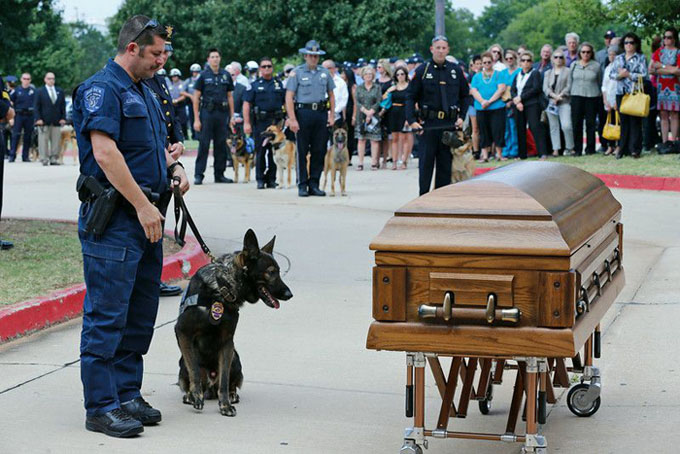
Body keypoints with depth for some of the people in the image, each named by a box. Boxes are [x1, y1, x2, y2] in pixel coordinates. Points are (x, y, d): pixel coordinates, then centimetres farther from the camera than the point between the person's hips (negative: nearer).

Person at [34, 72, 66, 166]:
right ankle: (44, 159, -3)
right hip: (44, 122, -3)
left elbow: (63, 106, 14)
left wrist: (63, 118, 3)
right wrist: (38, 119, -9)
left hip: (57, 122, 3)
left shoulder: (60, 91, 14)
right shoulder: (40, 92, 5)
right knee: (43, 141, -6)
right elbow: (36, 107, 2)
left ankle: (54, 159, 5)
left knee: (56, 141, 0)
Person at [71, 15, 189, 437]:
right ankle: (101, 407, -3)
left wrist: (175, 166, 9)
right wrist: (143, 206, -21)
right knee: (107, 315, -7)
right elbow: (105, 153, -21)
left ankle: (128, 394, 22)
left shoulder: (144, 93, 19)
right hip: (113, 219, -10)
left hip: (146, 217, 10)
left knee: (141, 313, 13)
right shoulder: (102, 89, -11)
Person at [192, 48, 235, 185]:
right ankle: (198, 175, -2)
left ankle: (219, 174, 14)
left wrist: (232, 116, 8)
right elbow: (196, 98, -1)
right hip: (207, 113, -3)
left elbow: (230, 96, 14)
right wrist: (196, 119, -7)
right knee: (204, 144, -4)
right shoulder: (203, 75, 1)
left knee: (221, 145, 6)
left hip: (222, 113, 3)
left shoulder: (226, 75, 10)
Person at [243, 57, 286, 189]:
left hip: (276, 122, 2)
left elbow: (286, 102, 14)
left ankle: (271, 179, 10)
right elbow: (246, 104, 0)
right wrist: (246, 123, -8)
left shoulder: (279, 84, 13)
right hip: (260, 122, -2)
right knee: (260, 151, -1)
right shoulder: (255, 85, 5)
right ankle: (260, 179, 5)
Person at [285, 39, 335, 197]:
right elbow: (289, 97, -5)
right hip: (303, 113, -3)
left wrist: (332, 115, 8)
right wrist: (292, 119, -12)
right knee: (302, 151, 0)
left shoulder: (324, 72, 12)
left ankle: (314, 184, 11)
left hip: (321, 114, 3)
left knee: (319, 151, 4)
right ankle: (302, 185, 5)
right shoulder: (297, 72, 0)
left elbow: (331, 95, 17)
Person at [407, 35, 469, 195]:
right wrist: (411, 120, -9)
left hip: (449, 124, 2)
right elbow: (411, 97, 2)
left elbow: (465, 95, 18)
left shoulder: (456, 71, 9)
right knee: (426, 162, -1)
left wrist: (462, 116, 6)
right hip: (428, 124, -2)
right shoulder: (422, 71, 1)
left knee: (445, 163, 5)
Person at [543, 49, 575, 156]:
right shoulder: (548, 73, 17)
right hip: (551, 102, 4)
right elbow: (545, 88, 5)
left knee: (566, 126, -16)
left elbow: (569, 87, -2)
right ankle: (556, 149, 5)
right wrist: (554, 95, -12)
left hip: (564, 102, -4)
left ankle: (569, 148, -4)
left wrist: (560, 95, -13)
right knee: (553, 127, 3)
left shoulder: (567, 71, 6)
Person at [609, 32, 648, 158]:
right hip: (621, 92, 4)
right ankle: (622, 149, 7)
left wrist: (628, 74, -12)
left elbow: (643, 75, -6)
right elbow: (611, 74, 13)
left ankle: (635, 149, -2)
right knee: (623, 121, 3)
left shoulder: (641, 58, 4)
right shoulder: (618, 58, 17)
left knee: (635, 121, -5)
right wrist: (619, 75, -7)